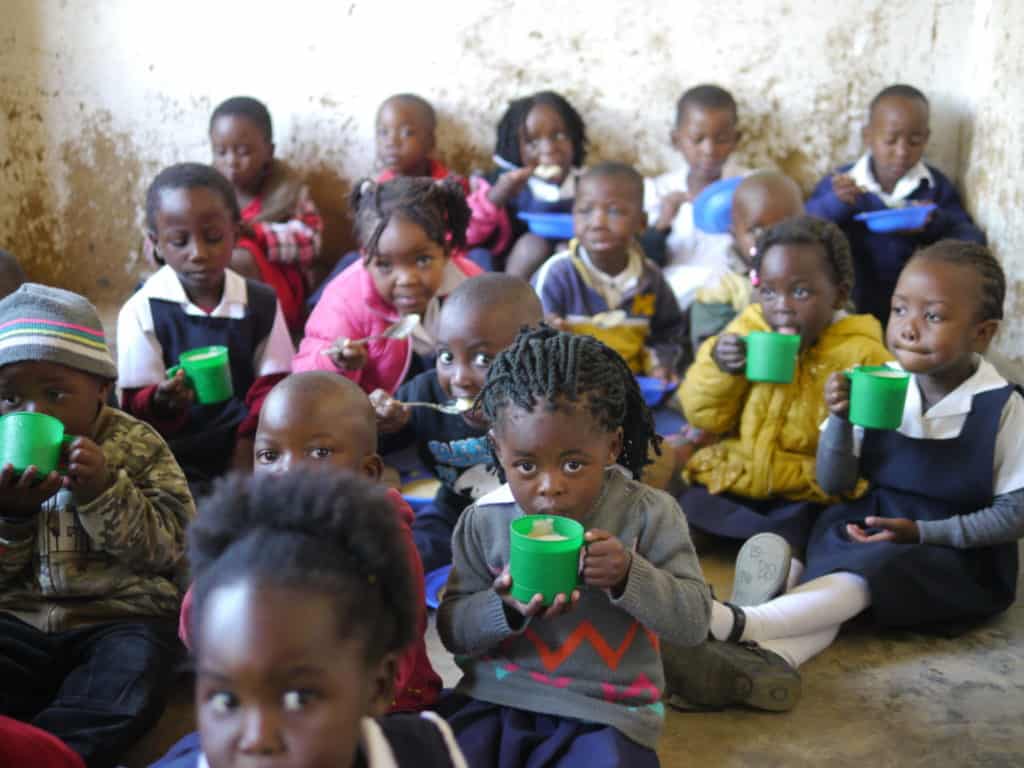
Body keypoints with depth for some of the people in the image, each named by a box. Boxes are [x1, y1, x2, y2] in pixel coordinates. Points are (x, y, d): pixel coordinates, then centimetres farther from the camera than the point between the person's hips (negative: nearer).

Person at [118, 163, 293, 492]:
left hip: (243, 453, 3)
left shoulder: (262, 303, 2)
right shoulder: (141, 312, -6)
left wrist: (249, 448, -5)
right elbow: (136, 404, -4)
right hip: (175, 459, -3)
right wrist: (162, 402, -27)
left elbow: (271, 387, 6)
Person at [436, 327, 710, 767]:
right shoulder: (483, 523, 0)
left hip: (603, 714, -1)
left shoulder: (648, 515, -5)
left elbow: (693, 623, -5)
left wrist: (630, 577, -22)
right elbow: (452, 631, 3)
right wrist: (507, 609, -18)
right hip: (494, 701, 2)